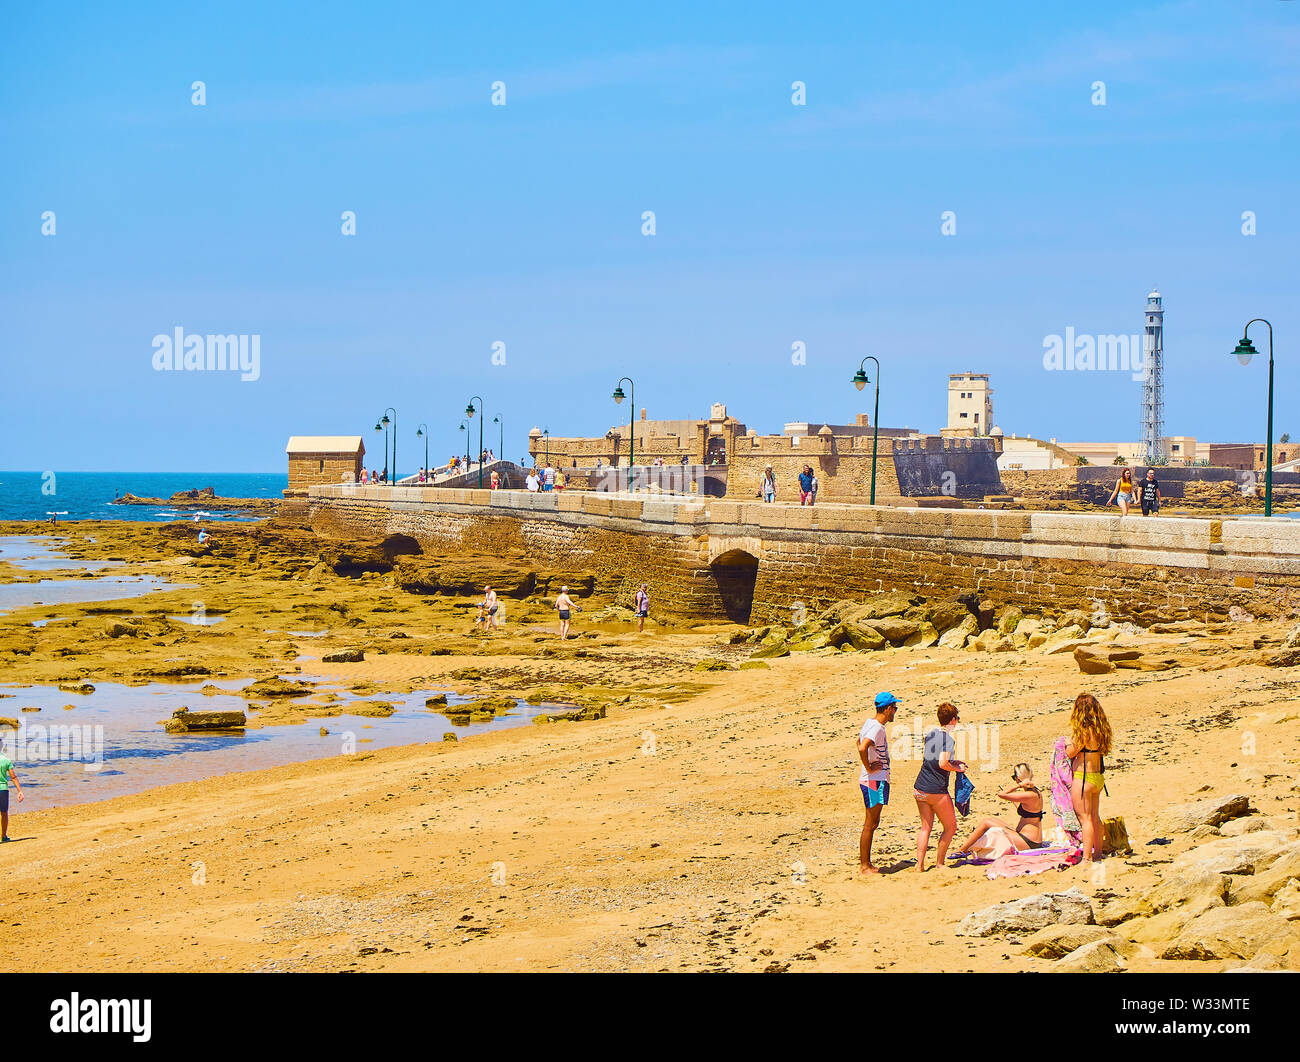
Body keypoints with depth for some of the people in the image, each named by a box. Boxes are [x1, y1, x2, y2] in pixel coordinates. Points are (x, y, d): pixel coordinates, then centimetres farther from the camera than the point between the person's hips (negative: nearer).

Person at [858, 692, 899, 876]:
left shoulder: (869, 723, 11)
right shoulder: (877, 728, -18)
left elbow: (859, 742, 29)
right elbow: (862, 748, -34)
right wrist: (869, 768, -20)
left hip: (876, 780, 10)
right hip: (875, 781, -10)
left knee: (871, 823, 14)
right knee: (870, 824, -5)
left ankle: (866, 863, 20)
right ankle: (864, 866, -1)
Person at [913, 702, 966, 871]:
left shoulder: (930, 735, 8)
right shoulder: (948, 739, -16)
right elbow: (942, 764, -26)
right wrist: (957, 768, -7)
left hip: (919, 788, 7)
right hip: (936, 791, -7)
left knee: (926, 826, 15)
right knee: (950, 827, 11)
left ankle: (920, 864, 9)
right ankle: (939, 863, 14)